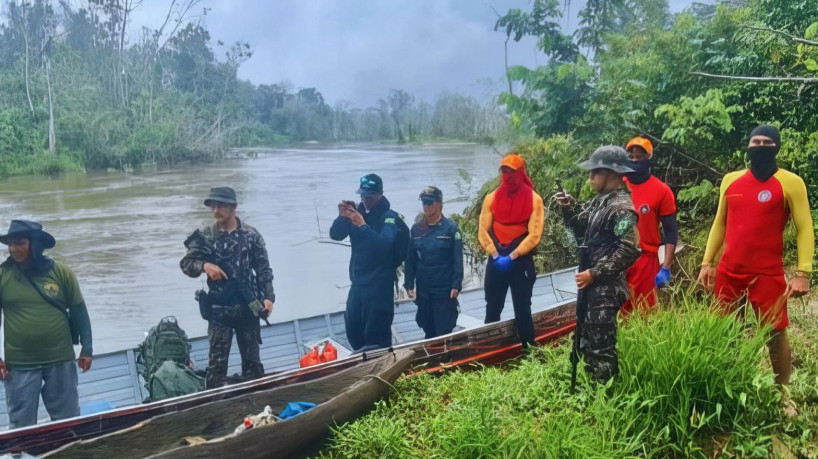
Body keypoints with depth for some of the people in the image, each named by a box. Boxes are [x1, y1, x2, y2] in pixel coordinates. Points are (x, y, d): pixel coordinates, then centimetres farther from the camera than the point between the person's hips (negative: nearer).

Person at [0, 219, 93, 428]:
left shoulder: (61, 272, -3)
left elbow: (79, 311, 4)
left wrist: (86, 349, 3)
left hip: (61, 361, 0)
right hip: (19, 365, 0)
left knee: (68, 422, 12)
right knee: (21, 425, 8)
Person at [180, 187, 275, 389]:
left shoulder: (251, 235, -1)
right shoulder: (204, 236, -1)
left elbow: (263, 269, 1)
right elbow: (186, 264, 1)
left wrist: (268, 296, -9)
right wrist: (204, 265, -19)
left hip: (248, 307, 1)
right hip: (219, 309, -1)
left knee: (252, 358, 12)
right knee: (217, 360, 1)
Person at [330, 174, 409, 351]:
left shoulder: (390, 217, -10)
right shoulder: (357, 211, 5)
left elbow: (385, 243, -26)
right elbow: (335, 235, -2)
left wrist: (363, 225, -37)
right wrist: (342, 217, -21)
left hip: (380, 284, -6)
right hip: (357, 281, 6)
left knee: (376, 333, -5)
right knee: (353, 328, 13)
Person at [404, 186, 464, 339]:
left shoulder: (450, 228, -7)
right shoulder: (416, 229, 5)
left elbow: (457, 259, -8)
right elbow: (410, 259, 8)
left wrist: (456, 285, -13)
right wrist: (409, 284, 4)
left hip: (445, 290, -4)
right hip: (423, 290, 4)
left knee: (444, 333, 0)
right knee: (428, 331, 13)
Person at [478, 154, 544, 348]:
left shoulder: (534, 199, -4)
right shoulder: (491, 198, 4)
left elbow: (534, 235, -11)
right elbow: (483, 231, 1)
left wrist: (512, 256, -15)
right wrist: (495, 255, -11)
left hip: (522, 262, -3)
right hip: (495, 262, 3)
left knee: (522, 311, 2)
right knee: (492, 310, 10)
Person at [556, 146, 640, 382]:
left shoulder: (621, 207, -17)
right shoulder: (600, 200, 12)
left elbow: (629, 251, -23)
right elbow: (582, 232, 19)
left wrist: (594, 274, -21)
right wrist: (568, 208, 3)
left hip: (606, 288, -10)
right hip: (592, 286, 10)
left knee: (601, 346, -2)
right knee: (587, 342, 19)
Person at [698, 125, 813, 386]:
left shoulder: (790, 183, -4)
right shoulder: (730, 180, 9)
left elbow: (805, 229, -6)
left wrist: (803, 273, -15)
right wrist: (707, 262, 10)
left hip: (768, 274, -4)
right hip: (728, 272, 4)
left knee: (775, 334, -2)